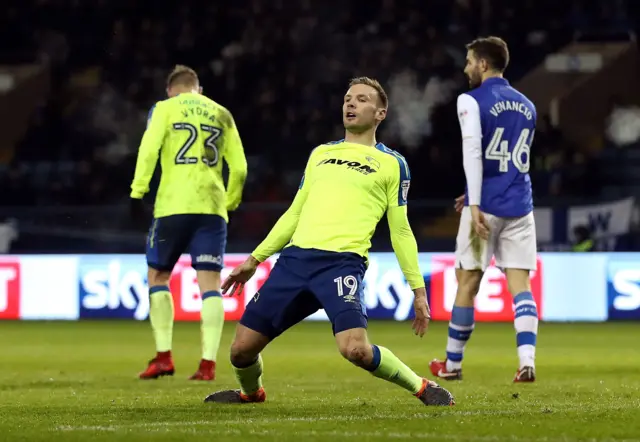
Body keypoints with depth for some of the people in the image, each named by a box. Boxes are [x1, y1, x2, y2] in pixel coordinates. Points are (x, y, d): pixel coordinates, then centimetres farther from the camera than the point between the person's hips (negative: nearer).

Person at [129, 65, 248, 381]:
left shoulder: (165, 109, 7)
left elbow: (149, 150, -8)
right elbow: (239, 167, 11)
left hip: (173, 204, -2)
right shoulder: (222, 114, 16)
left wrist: (138, 192, -6)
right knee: (210, 283, 1)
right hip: (212, 207, 2)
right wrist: (229, 203, 22)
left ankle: (163, 357, 6)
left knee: (158, 276, 12)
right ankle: (208, 363, -7)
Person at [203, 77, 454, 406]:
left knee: (355, 349, -28)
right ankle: (251, 392, 36)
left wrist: (418, 289, 6)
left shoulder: (391, 163, 10)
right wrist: (254, 259, 24)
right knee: (242, 349, 1)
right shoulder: (321, 153, 23)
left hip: (343, 262, -5)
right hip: (295, 259, 5)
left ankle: (421, 387, -3)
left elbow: (400, 231, 11)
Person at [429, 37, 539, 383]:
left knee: (467, 283, 6)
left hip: (486, 207, -5)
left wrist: (475, 204, -21)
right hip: (520, 208, 5)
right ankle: (527, 361, -16)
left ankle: (452, 364, 17)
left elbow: (473, 153, -17)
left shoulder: (472, 101, -5)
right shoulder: (527, 107, 15)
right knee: (520, 284, 1)